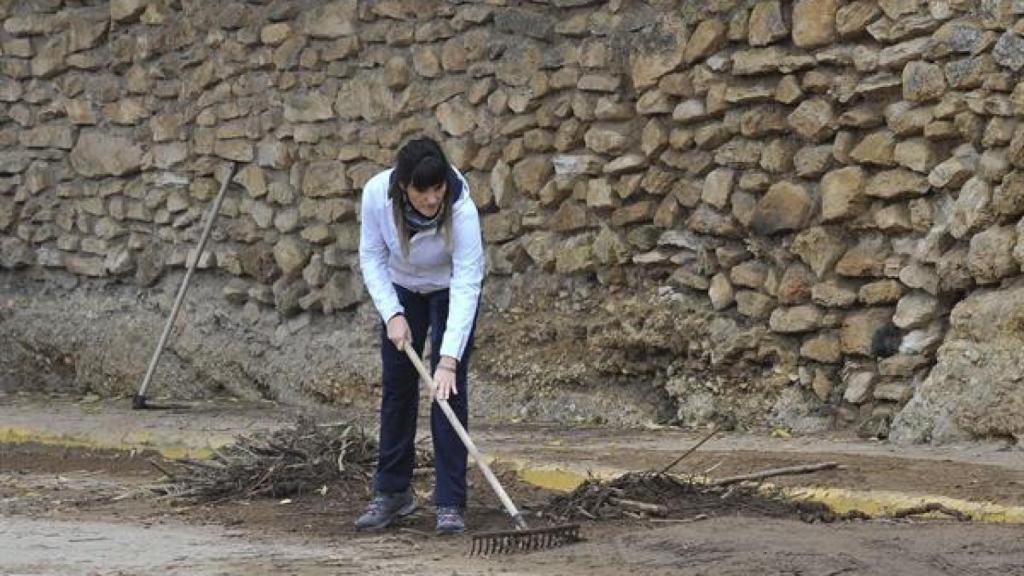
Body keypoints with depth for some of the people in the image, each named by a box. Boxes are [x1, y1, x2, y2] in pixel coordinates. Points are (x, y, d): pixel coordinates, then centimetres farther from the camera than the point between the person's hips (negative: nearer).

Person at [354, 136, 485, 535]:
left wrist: (449, 359, -43)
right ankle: (393, 493, 15)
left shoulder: (461, 208, -38)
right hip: (402, 290, 3)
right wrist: (392, 315, -24)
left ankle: (450, 503, -7)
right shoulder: (376, 194, -30)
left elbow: (466, 285, -38)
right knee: (397, 386, 3)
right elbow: (372, 257, -14)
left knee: (449, 389, -12)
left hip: (450, 289, -3)